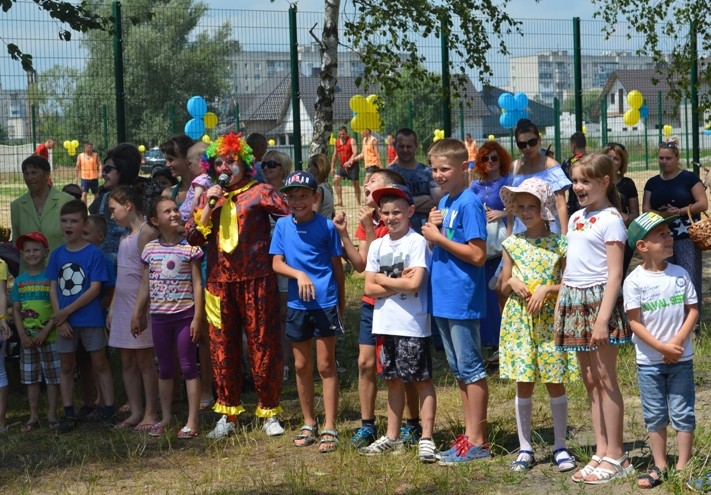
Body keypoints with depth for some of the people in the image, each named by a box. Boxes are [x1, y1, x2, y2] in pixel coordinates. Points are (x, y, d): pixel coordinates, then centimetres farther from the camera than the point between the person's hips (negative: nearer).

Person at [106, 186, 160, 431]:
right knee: (127, 362, 9)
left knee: (144, 361, -3)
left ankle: (150, 414, 2)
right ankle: (135, 412, 14)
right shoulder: (126, 236, 16)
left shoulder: (146, 232, -11)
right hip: (123, 305, 9)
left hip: (139, 304, -9)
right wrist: (112, 307, 18)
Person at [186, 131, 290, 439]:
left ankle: (269, 413, 10)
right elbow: (193, 237, 4)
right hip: (219, 282, 4)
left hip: (256, 279, -4)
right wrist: (208, 207, -6)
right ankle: (228, 416, 17)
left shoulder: (259, 193, -1)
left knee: (263, 345, 0)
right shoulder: (209, 196, 13)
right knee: (222, 349, 7)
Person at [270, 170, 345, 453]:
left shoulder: (326, 226, -6)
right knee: (302, 366, 12)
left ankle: (329, 429, 3)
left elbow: (337, 265, 1)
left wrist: (341, 302, 5)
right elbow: (276, 263, -1)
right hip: (297, 304, 4)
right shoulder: (283, 225, 2)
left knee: (325, 366, -1)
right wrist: (299, 274, -19)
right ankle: (308, 424, 24)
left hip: (325, 303, -4)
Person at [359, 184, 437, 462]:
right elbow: (369, 288, 3)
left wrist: (383, 280, -6)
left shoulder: (417, 242, -8)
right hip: (386, 323, 6)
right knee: (393, 380, 15)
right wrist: (399, 283, -10)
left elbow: (414, 284, -19)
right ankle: (392, 437, 23)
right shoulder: (377, 246, 9)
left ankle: (426, 439, 3)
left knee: (421, 380, -1)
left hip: (413, 324, -6)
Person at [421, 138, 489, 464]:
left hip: (463, 300, -9)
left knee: (471, 369, -2)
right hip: (443, 299, 9)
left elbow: (478, 255, -21)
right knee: (459, 370, 14)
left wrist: (439, 237, -17)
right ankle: (470, 435, 22)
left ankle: (477, 442, 4)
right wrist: (431, 228, -2)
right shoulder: (444, 202, 12)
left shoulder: (469, 204, -15)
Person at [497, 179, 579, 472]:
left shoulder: (559, 245, -2)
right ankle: (525, 448, 14)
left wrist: (547, 289, -17)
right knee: (523, 384, 6)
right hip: (519, 320, 2)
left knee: (555, 382, 4)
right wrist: (512, 282, -10)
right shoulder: (513, 244, 5)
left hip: (550, 321, -2)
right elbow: (503, 287, 11)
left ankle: (560, 446, 15)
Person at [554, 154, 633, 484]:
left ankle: (615, 457, 2)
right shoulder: (576, 218, 14)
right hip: (574, 300, 8)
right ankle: (601, 453, 15)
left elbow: (615, 273, -15)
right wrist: (559, 305, 14)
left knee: (605, 379, -4)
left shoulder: (610, 219, -10)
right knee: (589, 380, 10)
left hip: (599, 299, -8)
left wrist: (603, 318, -20)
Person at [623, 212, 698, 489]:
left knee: (683, 414, 5)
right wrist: (662, 347, -17)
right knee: (655, 416, 8)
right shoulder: (634, 281, -9)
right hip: (649, 361, -1)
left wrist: (679, 341, -14)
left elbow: (693, 310, 0)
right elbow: (635, 322, -11)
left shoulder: (680, 274, -1)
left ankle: (682, 467, 13)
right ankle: (660, 467, 18)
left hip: (681, 359, 1)